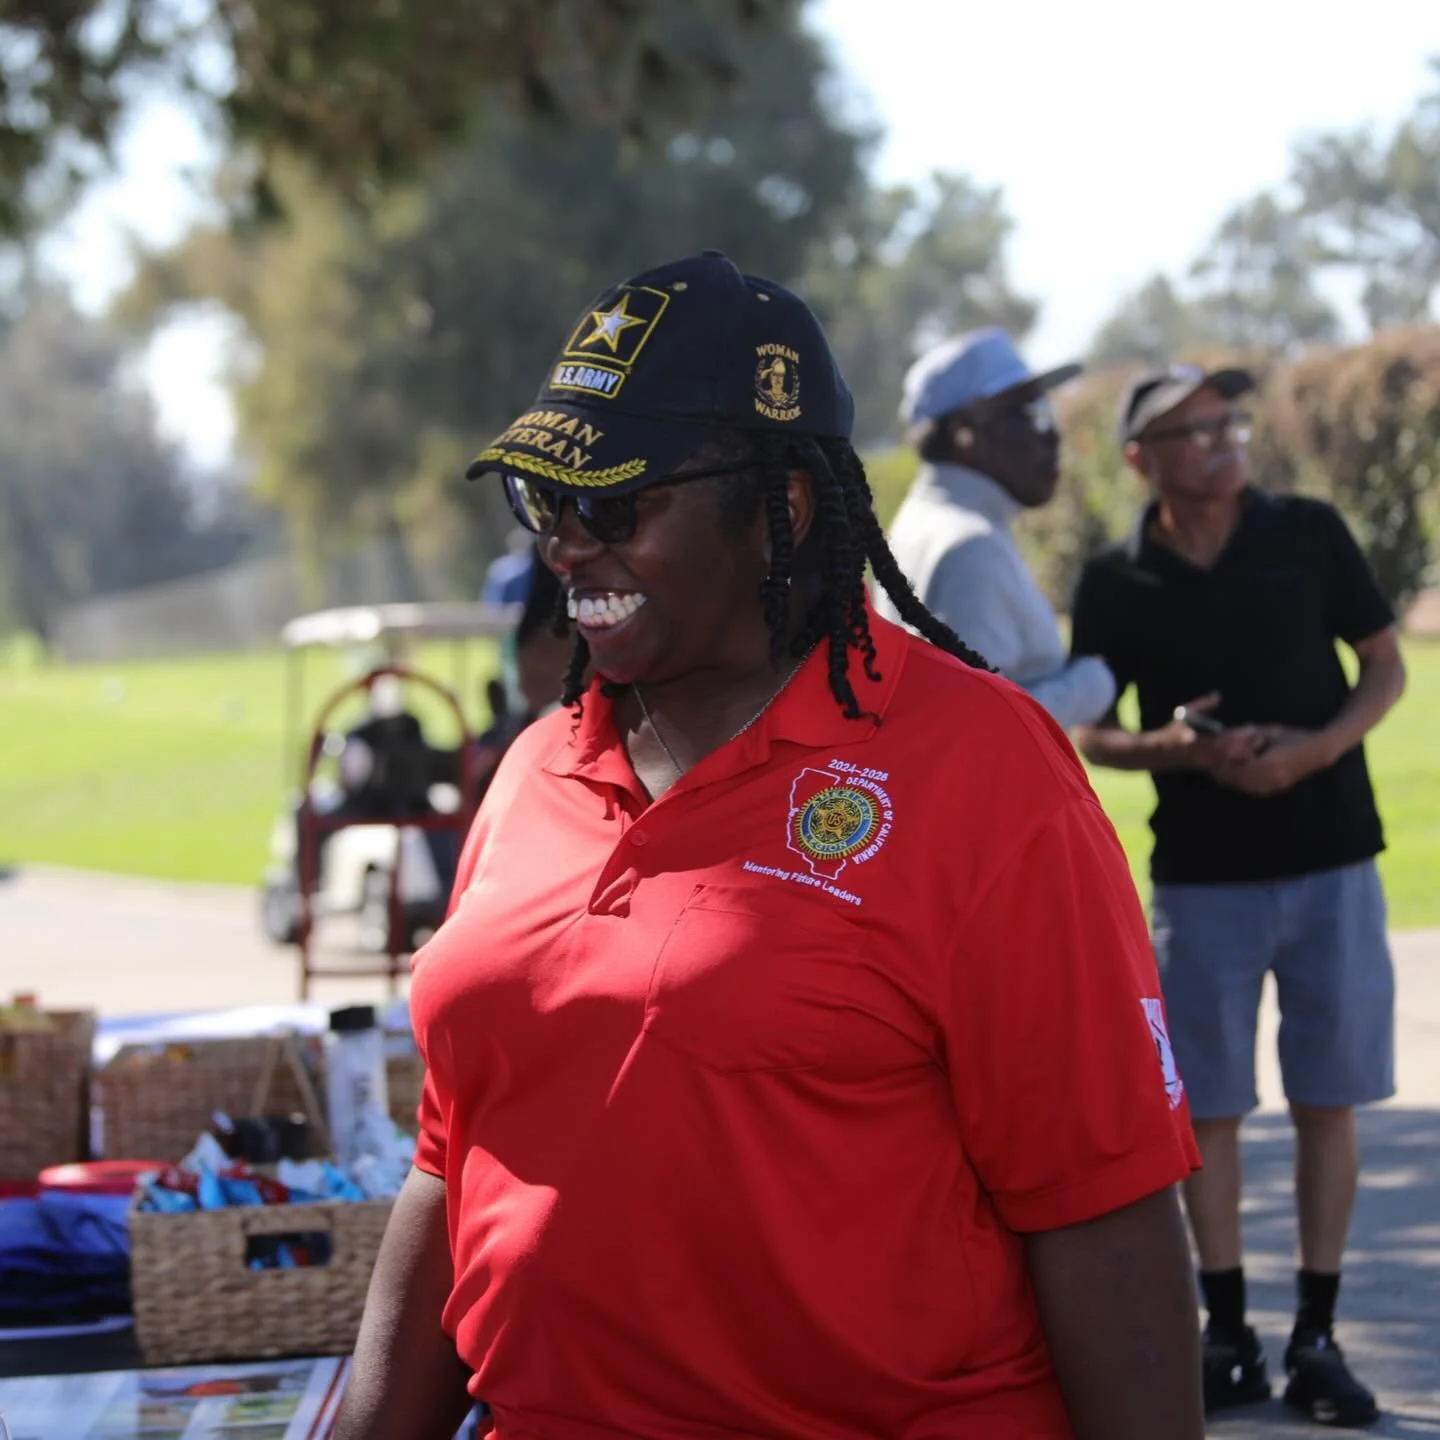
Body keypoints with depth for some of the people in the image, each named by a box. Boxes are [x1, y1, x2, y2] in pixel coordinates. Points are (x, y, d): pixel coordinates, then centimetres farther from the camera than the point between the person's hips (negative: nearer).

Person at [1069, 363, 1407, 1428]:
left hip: (1331, 862, 0)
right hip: (1202, 875, 0)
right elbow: (1091, 734, 5)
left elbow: (1386, 665, 5)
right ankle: (1229, 1334, 13)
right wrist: (1175, 748, -16)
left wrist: (1316, 748, -13)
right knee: (1208, 1105, 3)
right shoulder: (1117, 584, -3)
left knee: (1327, 1101, 3)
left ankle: (1317, 1338, 11)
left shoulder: (1309, 534, -2)